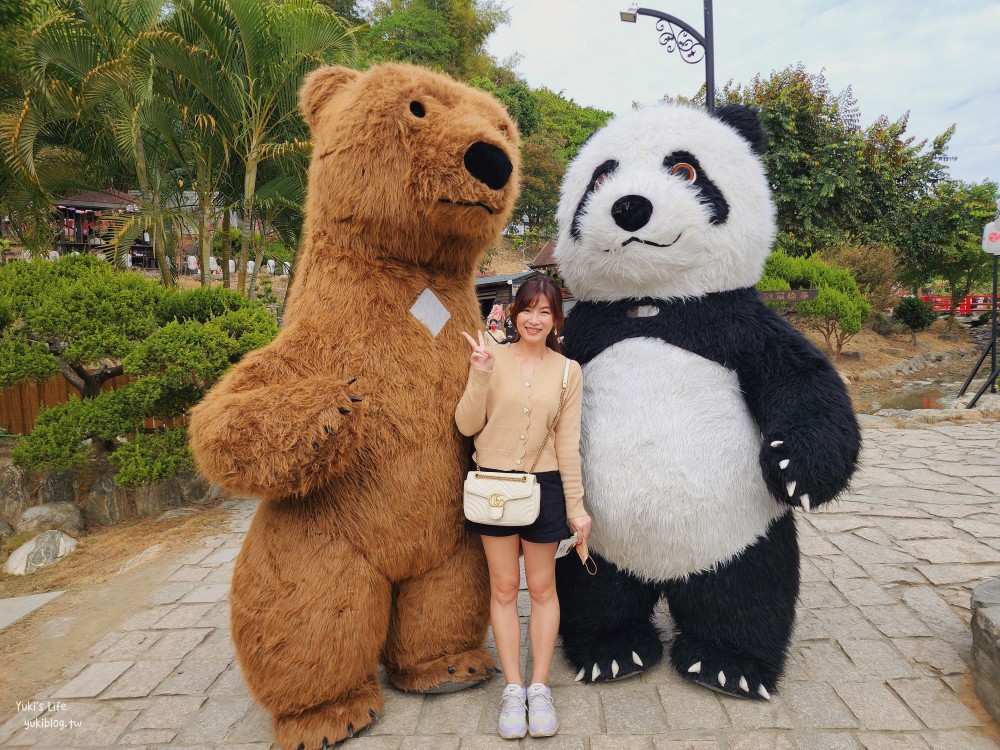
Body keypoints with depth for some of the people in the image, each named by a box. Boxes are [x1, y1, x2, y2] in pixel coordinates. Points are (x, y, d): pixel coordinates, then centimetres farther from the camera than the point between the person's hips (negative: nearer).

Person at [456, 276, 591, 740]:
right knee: (503, 587, 8)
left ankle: (540, 687, 24)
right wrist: (480, 374, -19)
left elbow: (568, 442, 2)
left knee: (542, 588, 10)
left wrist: (576, 505, 0)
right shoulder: (492, 358, -3)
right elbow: (467, 426, -5)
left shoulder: (568, 371, 1)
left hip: (544, 486, 0)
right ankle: (513, 689, 21)